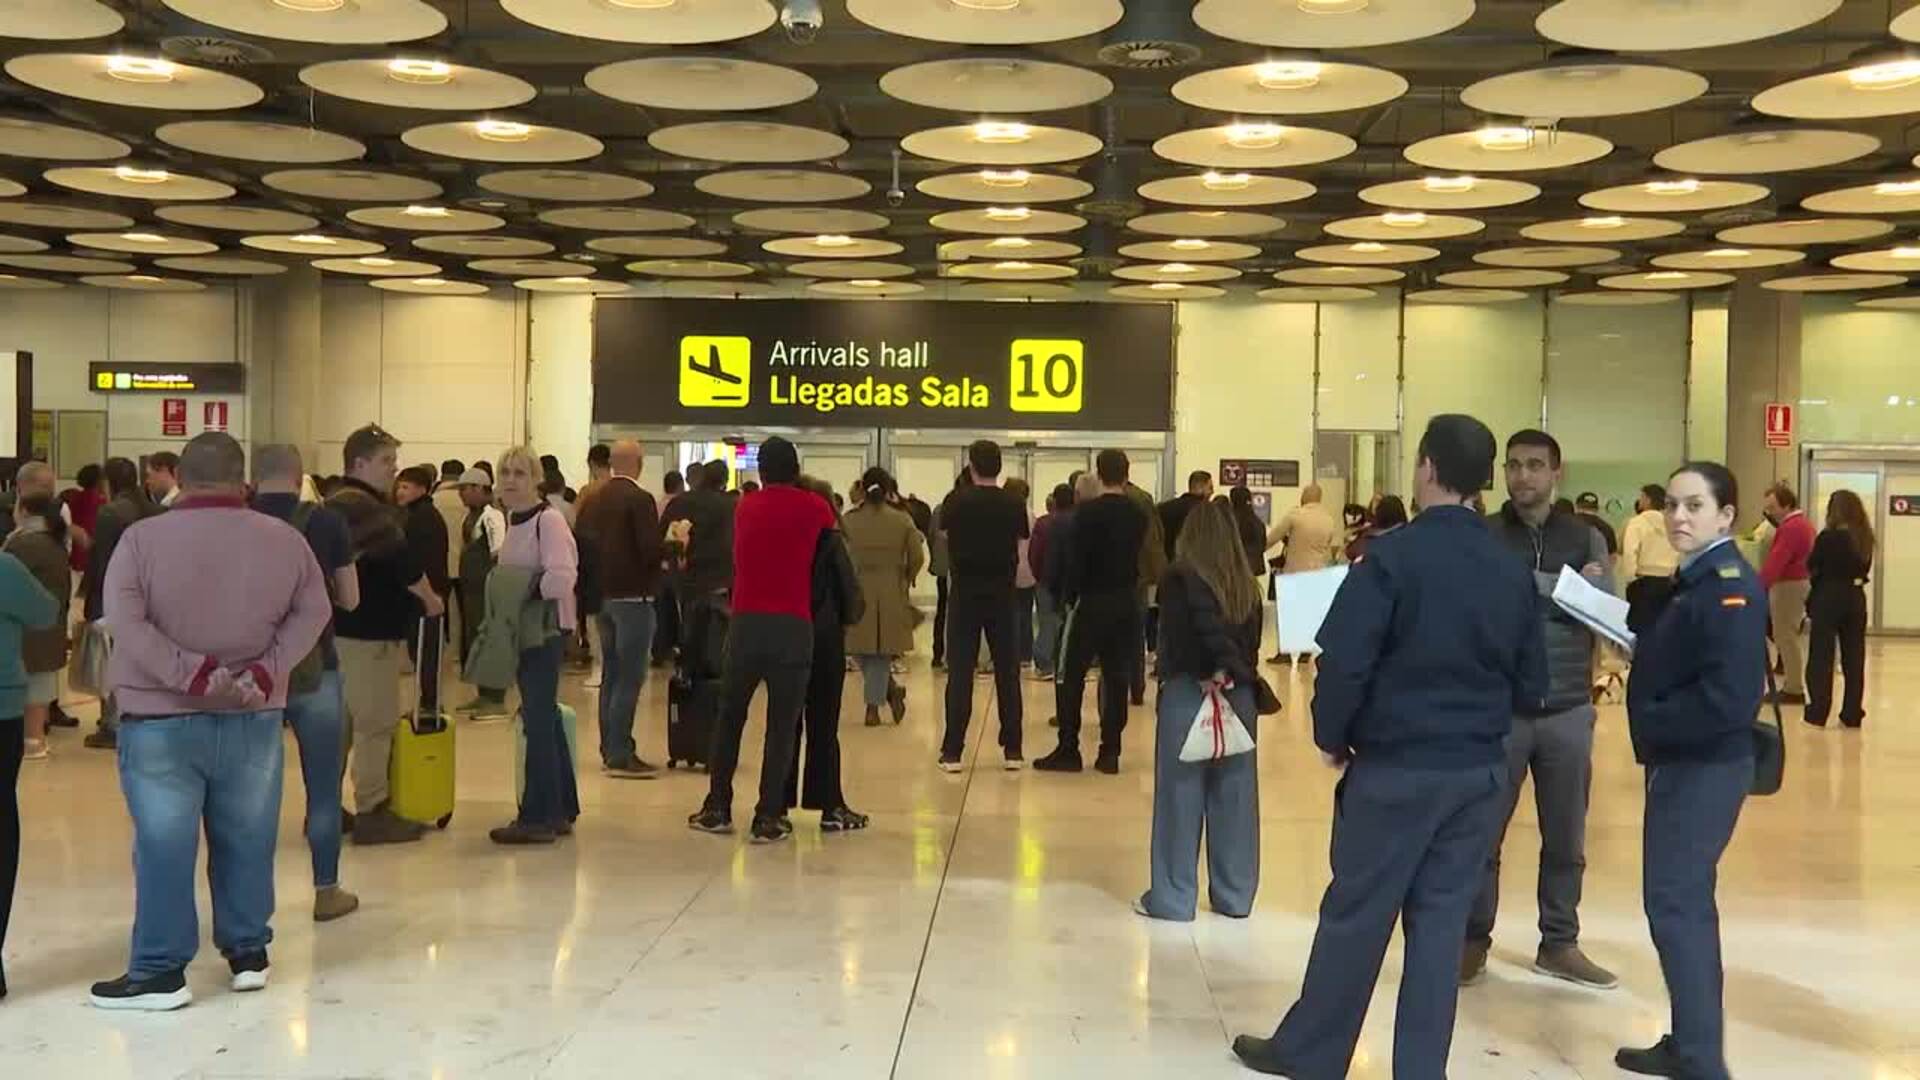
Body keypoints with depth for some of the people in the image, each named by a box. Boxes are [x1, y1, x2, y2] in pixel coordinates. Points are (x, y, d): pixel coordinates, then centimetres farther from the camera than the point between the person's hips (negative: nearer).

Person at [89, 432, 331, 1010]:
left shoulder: (142, 538, -7)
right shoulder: (284, 539, 1)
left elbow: (125, 623, -16)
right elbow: (311, 614, -1)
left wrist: (195, 675, -18)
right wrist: (266, 673, -9)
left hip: (162, 720, -2)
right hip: (254, 718, 3)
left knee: (164, 847, 4)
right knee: (246, 841, 13)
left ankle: (160, 972, 8)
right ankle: (249, 954, 22)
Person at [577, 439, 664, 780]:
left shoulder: (593, 500, 8)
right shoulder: (640, 500, -14)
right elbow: (653, 550, -19)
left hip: (603, 596, 8)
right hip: (633, 596, -8)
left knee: (611, 675, 14)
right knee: (630, 677, -5)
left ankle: (610, 751, 18)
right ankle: (620, 755, -6)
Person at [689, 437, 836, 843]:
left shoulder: (746, 506, 10)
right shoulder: (814, 507, 2)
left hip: (746, 622, 2)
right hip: (793, 626, -2)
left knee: (729, 717, 14)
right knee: (782, 725, 1)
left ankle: (717, 808, 16)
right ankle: (768, 817, -1)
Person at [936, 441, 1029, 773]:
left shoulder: (956, 501, -6)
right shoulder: (1013, 504, -3)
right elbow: (1021, 548, 2)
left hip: (965, 593, -1)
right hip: (1002, 594, 1)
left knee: (960, 673, 1)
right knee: (1007, 672, 8)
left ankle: (952, 752, -1)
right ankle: (1012, 750, 10)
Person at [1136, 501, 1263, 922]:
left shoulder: (1180, 578, -9)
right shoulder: (1246, 585, 6)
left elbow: (1206, 623, -23)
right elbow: (1251, 639, 5)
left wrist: (1217, 669, -15)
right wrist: (1234, 676, 2)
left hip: (1188, 694, -5)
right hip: (1240, 695, 5)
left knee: (1181, 796, 3)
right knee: (1234, 796, 11)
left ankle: (1172, 898, 8)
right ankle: (1234, 895, 19)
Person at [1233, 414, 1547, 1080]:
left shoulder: (1394, 556, -13)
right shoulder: (1514, 571, 3)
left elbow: (1344, 661, -17)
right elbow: (1531, 684, 7)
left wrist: (1331, 738, -1)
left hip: (1396, 767, -4)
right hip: (1480, 771, 4)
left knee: (1355, 914, 7)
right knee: (1441, 921, 10)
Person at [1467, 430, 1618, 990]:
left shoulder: (1585, 538, 6)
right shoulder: (1483, 538, 1)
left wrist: (1527, 589, -18)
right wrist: (1564, 589, -17)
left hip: (1567, 709, 2)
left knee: (1566, 839, 11)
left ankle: (1559, 944, 25)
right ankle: (1473, 941, 18)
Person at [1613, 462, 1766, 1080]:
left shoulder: (1731, 589, -18)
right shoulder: (1694, 581, 13)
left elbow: (1728, 698, -26)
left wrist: (1650, 726, -16)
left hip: (1705, 767, -10)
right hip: (1681, 762, 10)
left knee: (1675, 902, -8)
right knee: (1683, 901, 16)